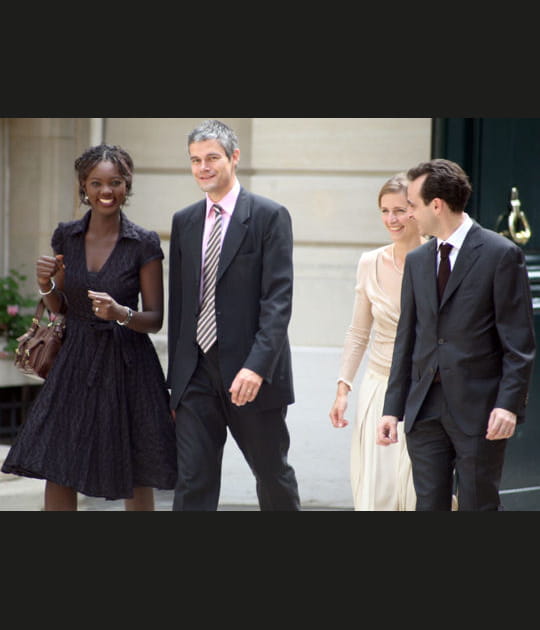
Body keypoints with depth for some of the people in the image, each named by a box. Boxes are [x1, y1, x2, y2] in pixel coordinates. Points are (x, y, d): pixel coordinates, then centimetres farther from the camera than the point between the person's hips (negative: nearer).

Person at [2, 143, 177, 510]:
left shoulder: (144, 244, -6)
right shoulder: (66, 237, 4)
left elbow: (155, 319, -4)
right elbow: (59, 308, 13)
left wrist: (121, 313, -24)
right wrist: (46, 284, -8)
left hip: (127, 366, -3)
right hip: (77, 361, 3)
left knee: (135, 479, 4)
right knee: (57, 473, -2)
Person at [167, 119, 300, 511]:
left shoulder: (270, 217, -5)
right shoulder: (184, 222, 11)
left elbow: (279, 299, -13)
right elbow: (178, 303, 14)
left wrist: (257, 366, -24)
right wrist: (175, 378, 11)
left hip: (252, 376, -4)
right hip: (196, 374, 4)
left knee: (274, 476, 10)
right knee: (193, 484, 0)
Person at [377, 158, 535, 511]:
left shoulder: (501, 254, -6)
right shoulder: (417, 261, 13)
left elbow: (520, 342, -8)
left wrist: (509, 403, -16)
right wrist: (393, 408, 10)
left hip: (478, 409, -5)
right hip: (425, 409, 6)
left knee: (478, 506, 0)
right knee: (429, 506, 6)